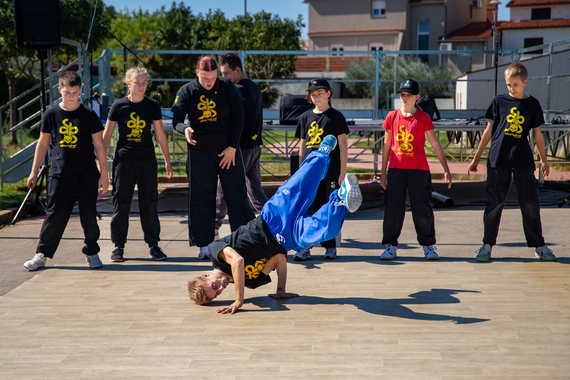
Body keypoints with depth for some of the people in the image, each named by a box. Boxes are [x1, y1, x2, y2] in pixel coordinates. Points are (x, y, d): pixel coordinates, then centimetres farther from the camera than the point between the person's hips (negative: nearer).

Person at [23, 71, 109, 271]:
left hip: (86, 174, -1)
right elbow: (43, 143, 10)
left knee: (89, 215, 1)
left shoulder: (89, 115, -1)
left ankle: (92, 252, 18)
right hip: (59, 174, 1)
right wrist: (34, 171, 10)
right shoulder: (51, 114, 3)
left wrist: (104, 173, -2)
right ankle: (42, 254, 14)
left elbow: (99, 145, 2)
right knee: (54, 215, 3)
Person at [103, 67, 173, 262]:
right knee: (121, 203, 3)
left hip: (147, 160, 1)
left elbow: (160, 135, 9)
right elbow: (106, 135, 3)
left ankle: (153, 244, 12)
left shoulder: (153, 106, 2)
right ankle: (118, 245, 14)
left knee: (149, 203, 3)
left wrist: (167, 161, 10)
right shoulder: (119, 106, -2)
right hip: (124, 160, -1)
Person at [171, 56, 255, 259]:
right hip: (199, 152, 1)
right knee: (201, 197, 3)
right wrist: (184, 129, -28)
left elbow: (238, 117, -2)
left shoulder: (227, 87, -4)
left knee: (236, 195, 0)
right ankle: (204, 244, 11)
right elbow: (176, 118, -4)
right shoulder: (187, 91, -2)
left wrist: (232, 147, -6)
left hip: (228, 151, -1)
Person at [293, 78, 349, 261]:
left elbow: (342, 145, -1)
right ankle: (305, 247, 6)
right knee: (306, 208, 1)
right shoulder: (305, 117, 11)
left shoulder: (336, 116, 0)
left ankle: (330, 246, 13)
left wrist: (343, 171, -6)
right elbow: (302, 146, 15)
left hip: (330, 170, -3)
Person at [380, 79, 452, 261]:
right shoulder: (392, 116, 7)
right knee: (393, 207, 0)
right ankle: (390, 246, 10)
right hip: (396, 168, 2)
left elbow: (435, 144, 6)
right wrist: (383, 172, 10)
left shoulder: (423, 117, 2)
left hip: (418, 169, -1)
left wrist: (445, 169, 2)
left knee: (421, 208, -1)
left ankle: (428, 245, 13)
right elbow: (387, 145, 11)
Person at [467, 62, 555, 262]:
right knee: (494, 202, 1)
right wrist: (476, 159, 9)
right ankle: (487, 244, 10)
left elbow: (537, 134, 15)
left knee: (530, 203, 5)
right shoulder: (499, 101, 5)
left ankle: (538, 245, 16)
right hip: (498, 159, 0)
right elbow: (488, 131, 9)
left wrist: (544, 160, 18)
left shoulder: (532, 104, 7)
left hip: (523, 161, 1)